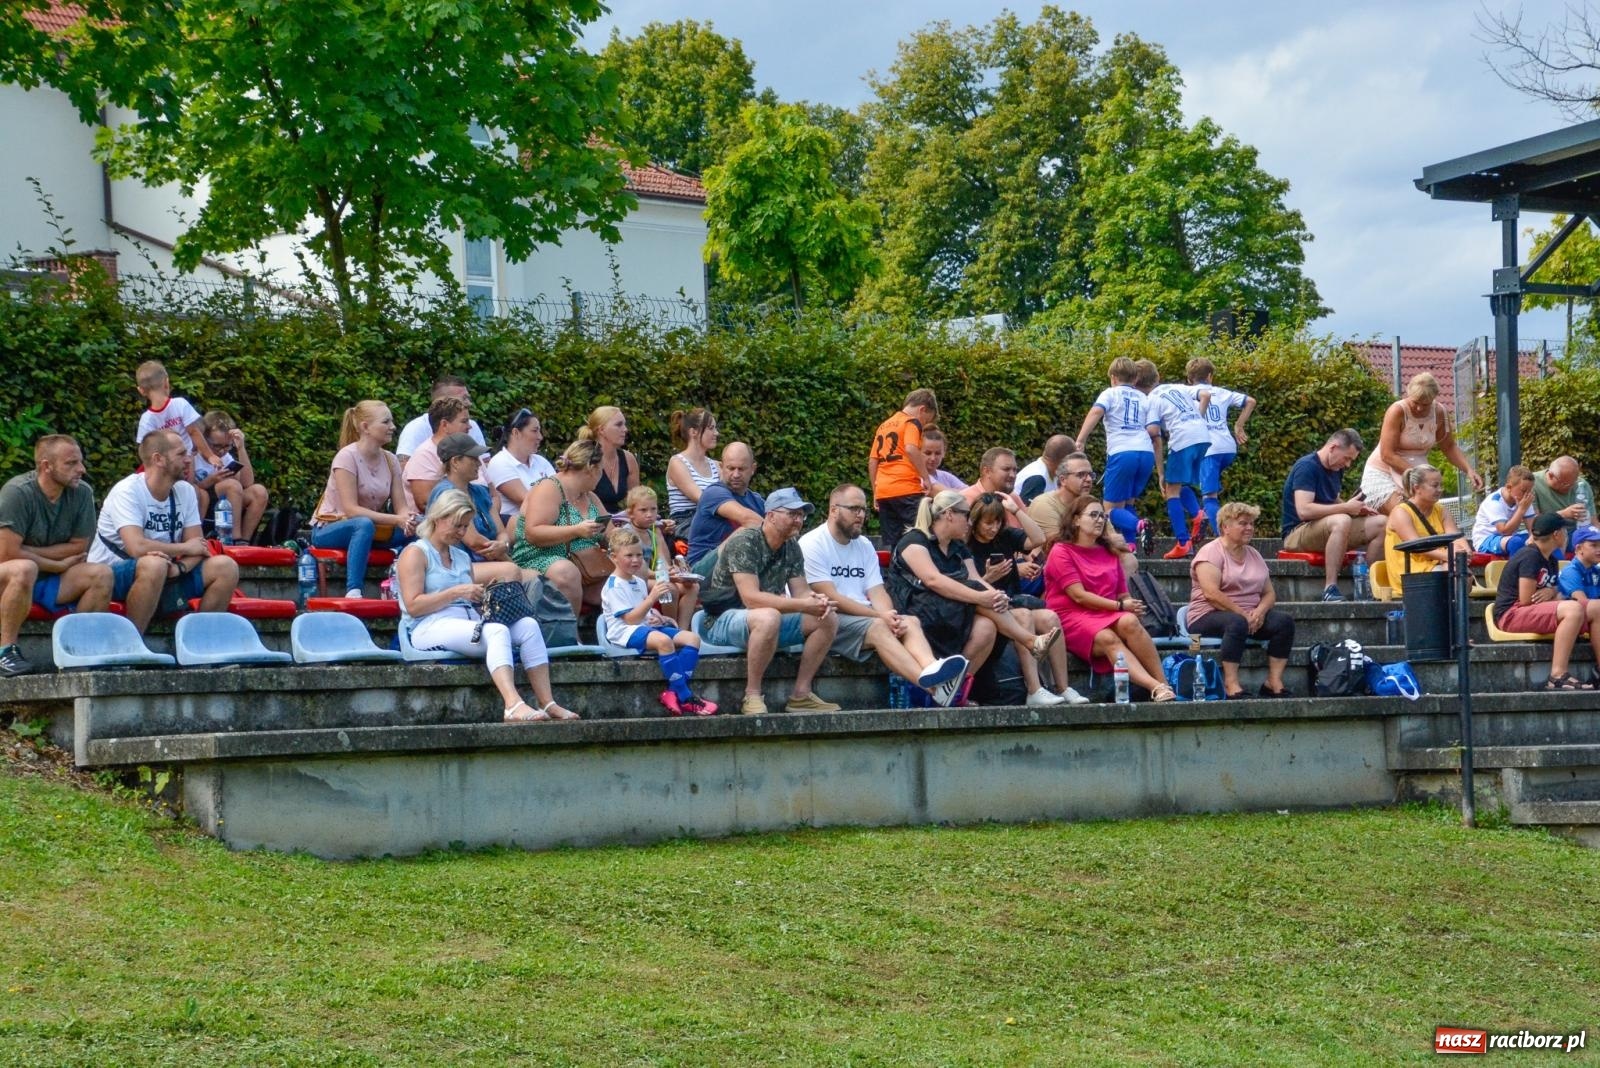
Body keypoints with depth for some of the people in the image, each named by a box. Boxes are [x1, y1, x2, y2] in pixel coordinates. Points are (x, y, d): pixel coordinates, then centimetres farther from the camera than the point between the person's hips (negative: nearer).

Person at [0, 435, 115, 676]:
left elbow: (78, 547, -2)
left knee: (101, 574, -16)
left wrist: (30, 552, -14)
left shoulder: (82, 492, -6)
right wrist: (59, 565, -15)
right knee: (24, 569, -38)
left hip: (48, 583, 5)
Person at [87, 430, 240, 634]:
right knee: (154, 564, -38)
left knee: (226, 567, -10)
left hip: (164, 572, 7)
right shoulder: (127, 492, -18)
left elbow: (197, 546, -1)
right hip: (112, 574, -7)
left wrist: (179, 567, -24)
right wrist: (185, 548, -16)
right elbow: (137, 547, -30)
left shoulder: (185, 491, 3)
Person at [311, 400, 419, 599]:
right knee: (364, 525, -40)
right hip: (328, 530, -6)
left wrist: (408, 519, -27)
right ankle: (353, 591, -44)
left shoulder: (390, 460, 3)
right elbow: (351, 509, -23)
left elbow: (401, 506, -2)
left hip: (371, 527, 6)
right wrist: (396, 520, -31)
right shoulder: (347, 456, -16)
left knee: (419, 528, -18)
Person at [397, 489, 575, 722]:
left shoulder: (462, 557, 27)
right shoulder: (415, 553, 4)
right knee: (497, 631, -35)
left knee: (528, 625, -17)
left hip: (470, 621, 8)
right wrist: (456, 592, -14)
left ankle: (547, 703, -27)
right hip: (430, 627, -8)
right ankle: (513, 704, -55)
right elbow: (413, 606, -9)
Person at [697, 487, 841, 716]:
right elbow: (751, 599, -28)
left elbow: (801, 592, 4)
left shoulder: (791, 548, 7)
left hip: (767, 620, 9)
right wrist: (804, 605, -30)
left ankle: (801, 694, -4)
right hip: (722, 621, -9)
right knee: (768, 618, -40)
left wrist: (818, 600, -21)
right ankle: (752, 697, -28)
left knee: (828, 619, -4)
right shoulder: (744, 543, -19)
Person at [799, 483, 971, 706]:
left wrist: (891, 618, -16)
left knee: (911, 621, -20)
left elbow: (877, 593, 8)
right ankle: (932, 686, -55)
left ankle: (931, 669, -52)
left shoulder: (865, 546, 19)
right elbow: (830, 598, -14)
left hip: (865, 616, 7)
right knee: (877, 627, -32)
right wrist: (881, 616, -19)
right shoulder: (812, 544, -4)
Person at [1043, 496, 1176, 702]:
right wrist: (1120, 605, -11)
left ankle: (1163, 684, -38)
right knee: (1108, 639, -34)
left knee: (1129, 622, -31)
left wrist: (1131, 605, -8)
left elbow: (1123, 595, 17)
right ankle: (1156, 687, -51)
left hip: (1107, 616, 5)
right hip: (1072, 617, -5)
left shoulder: (1109, 553, 22)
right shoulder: (1061, 552, 2)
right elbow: (1079, 596, -8)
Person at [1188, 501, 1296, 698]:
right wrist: (1243, 614, -21)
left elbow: (1269, 593, 13)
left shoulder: (1254, 554, 17)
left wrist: (1259, 612, -10)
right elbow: (1211, 593, -19)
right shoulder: (1211, 552, -6)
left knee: (1285, 620, -17)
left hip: (1250, 615, 7)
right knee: (1237, 623, -39)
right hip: (1209, 616, -7)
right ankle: (1231, 684, -41)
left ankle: (1274, 682, -20)